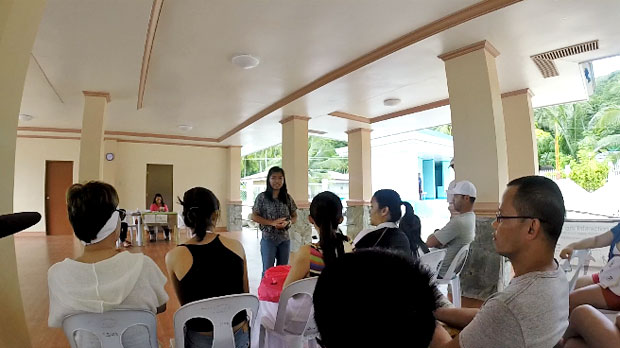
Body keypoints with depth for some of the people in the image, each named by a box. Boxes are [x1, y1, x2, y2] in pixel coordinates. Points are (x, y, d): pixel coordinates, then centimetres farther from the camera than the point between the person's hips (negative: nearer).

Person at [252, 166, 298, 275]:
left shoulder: (288, 198, 2)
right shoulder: (262, 197, -7)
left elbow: (294, 216, 8)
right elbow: (254, 216, -7)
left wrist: (287, 222, -14)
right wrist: (272, 222, -18)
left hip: (285, 239, 3)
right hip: (268, 239, -3)